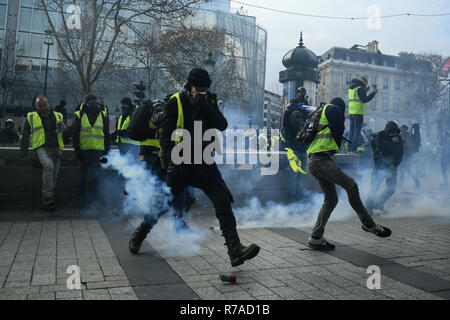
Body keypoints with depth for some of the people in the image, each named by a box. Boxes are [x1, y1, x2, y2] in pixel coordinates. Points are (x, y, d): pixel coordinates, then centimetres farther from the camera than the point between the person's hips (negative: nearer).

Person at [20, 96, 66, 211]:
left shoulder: (58, 116, 17)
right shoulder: (31, 117, 12)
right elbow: (25, 136, 15)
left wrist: (64, 129, -4)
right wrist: (24, 153, 10)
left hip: (56, 149, 3)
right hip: (41, 148, -3)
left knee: (54, 175, 0)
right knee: (48, 166, -30)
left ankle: (46, 201, 13)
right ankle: (48, 197, -26)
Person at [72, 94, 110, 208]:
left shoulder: (102, 115, 8)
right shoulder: (79, 115, 2)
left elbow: (106, 133, 12)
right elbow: (75, 134, 3)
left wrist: (106, 149, 6)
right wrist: (77, 150, -3)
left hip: (98, 150, 1)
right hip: (84, 150, -1)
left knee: (96, 175, 0)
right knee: (83, 175, 7)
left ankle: (95, 198, 10)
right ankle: (81, 199, 17)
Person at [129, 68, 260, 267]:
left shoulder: (209, 101, 7)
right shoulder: (176, 102, -3)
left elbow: (222, 126, -7)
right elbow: (166, 134, -5)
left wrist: (206, 107, -19)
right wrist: (171, 156, -19)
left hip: (203, 163, 3)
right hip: (180, 162, -3)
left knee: (223, 202, -10)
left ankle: (235, 250, -10)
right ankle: (139, 234, 33)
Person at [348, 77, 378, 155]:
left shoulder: (351, 87, 18)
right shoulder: (360, 88, -8)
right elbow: (364, 100, -15)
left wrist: (365, 91, 26)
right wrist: (373, 93, -7)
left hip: (351, 112, 8)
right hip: (358, 112, -8)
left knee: (352, 131, 9)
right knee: (357, 132, -7)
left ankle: (350, 150, 8)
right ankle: (353, 150, -11)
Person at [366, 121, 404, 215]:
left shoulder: (399, 139, 3)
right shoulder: (380, 136, -7)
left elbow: (400, 154, 3)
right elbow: (379, 147, -26)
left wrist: (394, 164, -11)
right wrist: (391, 141, -27)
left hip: (391, 167, 4)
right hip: (379, 166, -3)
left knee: (392, 188, -3)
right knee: (374, 187, -9)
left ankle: (379, 204, 16)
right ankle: (369, 208, 1)